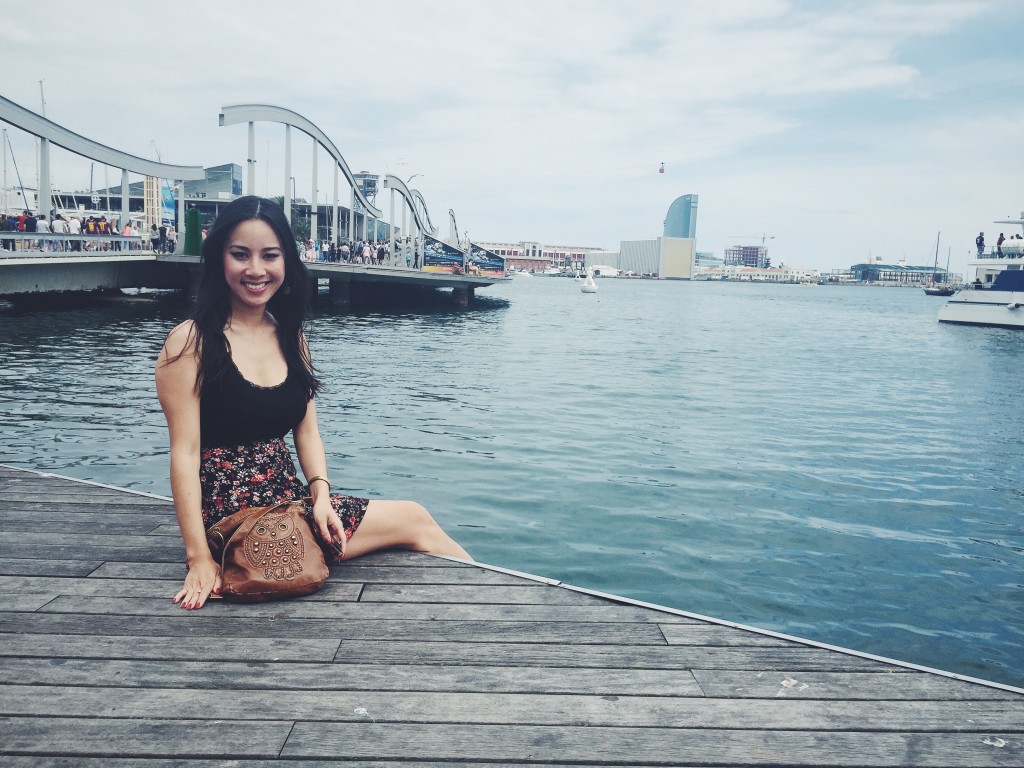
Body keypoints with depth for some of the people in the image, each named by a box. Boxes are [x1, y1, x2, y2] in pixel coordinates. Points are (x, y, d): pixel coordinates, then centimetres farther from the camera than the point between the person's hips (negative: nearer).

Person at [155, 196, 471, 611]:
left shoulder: (290, 336, 8)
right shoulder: (191, 341, -12)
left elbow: (307, 430, 6)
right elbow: (185, 451, -15)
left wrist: (321, 494, -11)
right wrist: (199, 558, -19)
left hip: (291, 499, 6)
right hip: (232, 517, -6)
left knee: (414, 519, -4)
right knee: (412, 520, -5)